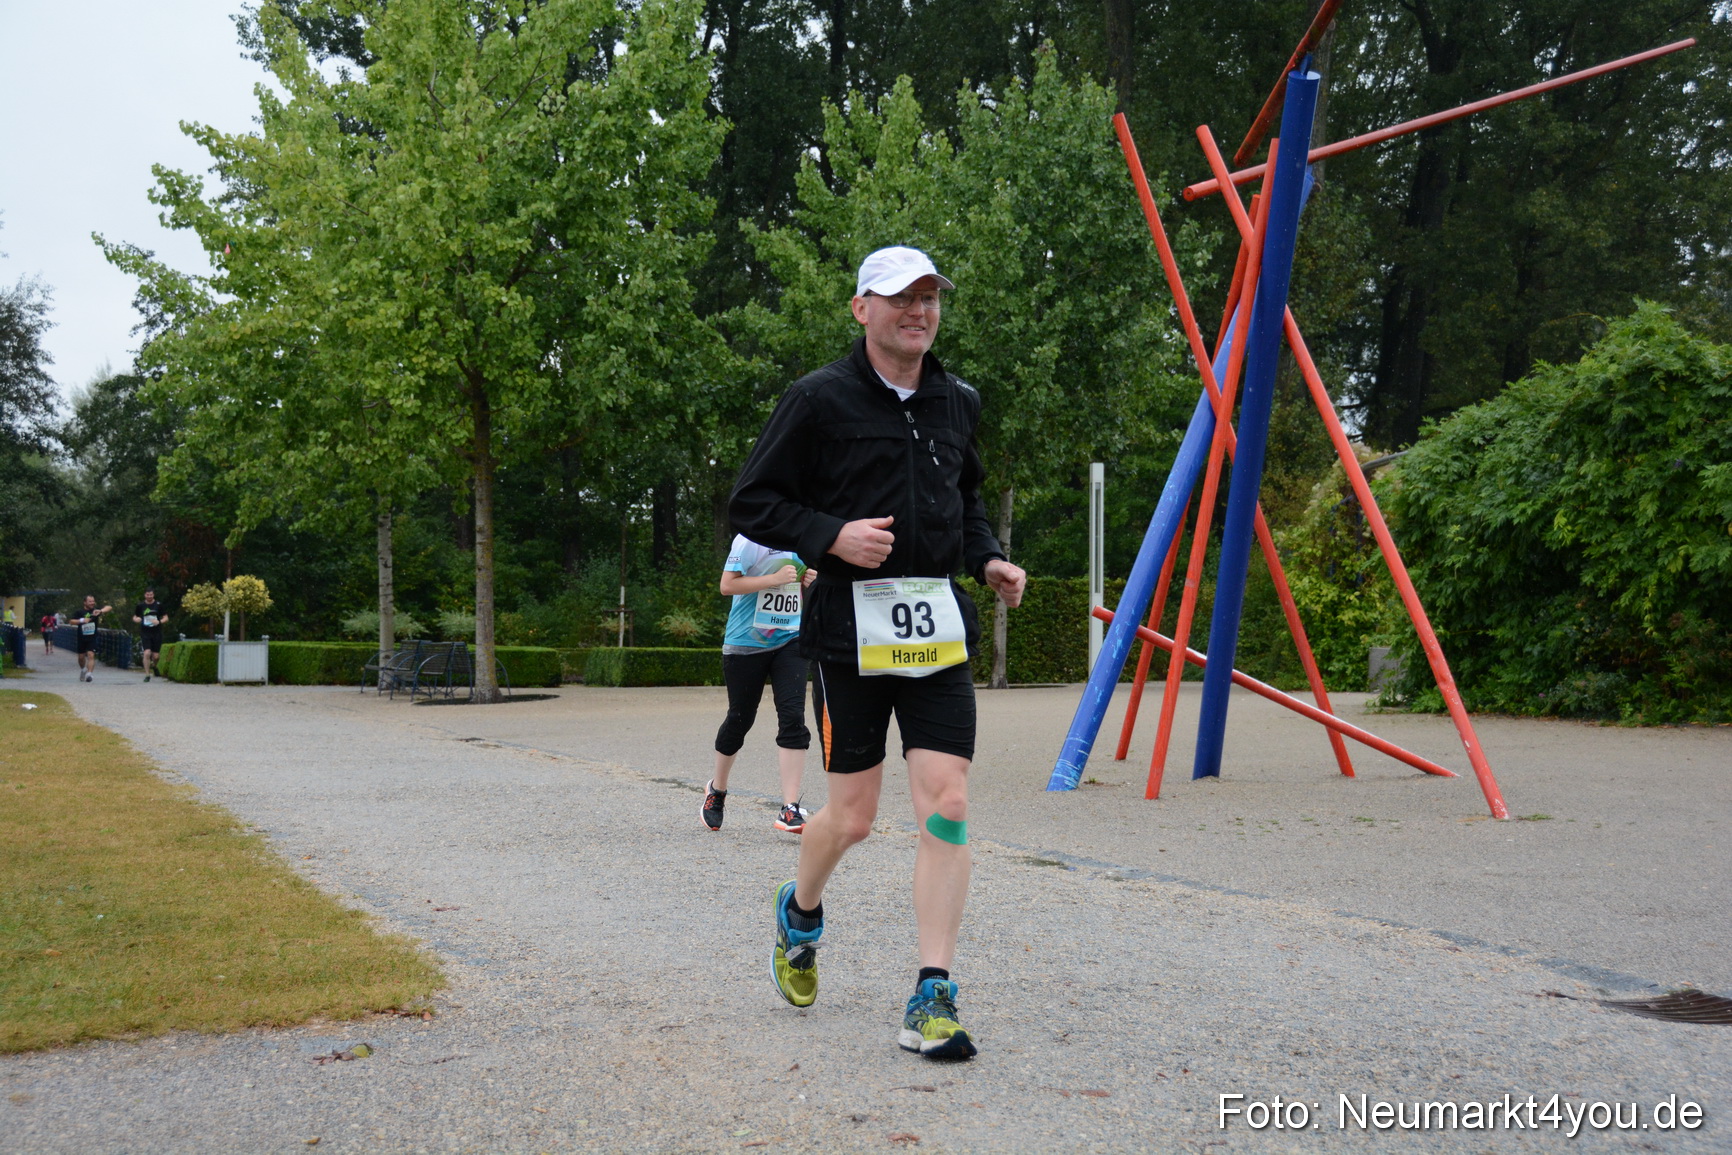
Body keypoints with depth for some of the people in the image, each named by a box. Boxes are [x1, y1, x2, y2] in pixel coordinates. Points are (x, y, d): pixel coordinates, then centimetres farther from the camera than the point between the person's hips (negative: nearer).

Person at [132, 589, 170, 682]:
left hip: (157, 633, 0)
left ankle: (155, 665, 37)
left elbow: (166, 618, 5)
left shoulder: (159, 605, 2)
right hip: (145, 633, 0)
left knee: (156, 656, 1)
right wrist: (137, 619, -7)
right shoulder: (140, 606, 5)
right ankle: (147, 675, -6)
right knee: (147, 653, -15)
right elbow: (134, 617, 18)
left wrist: (159, 621, -16)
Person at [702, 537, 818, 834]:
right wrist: (775, 579, -23)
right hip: (746, 643, -4)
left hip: (790, 642, 4)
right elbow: (727, 584, -17)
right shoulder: (752, 538, -12)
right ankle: (717, 789, 36)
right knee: (739, 719, 9)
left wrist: (812, 581, -1)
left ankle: (790, 810, -12)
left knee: (793, 717, -12)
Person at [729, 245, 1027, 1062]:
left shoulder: (956, 403, 13)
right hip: (851, 626, -4)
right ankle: (801, 909, 39)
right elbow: (751, 502, -2)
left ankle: (932, 999, -1)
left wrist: (988, 560, 10)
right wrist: (832, 535, -17)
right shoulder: (820, 399, -4)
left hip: (939, 626, 4)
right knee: (852, 816, 5)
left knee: (947, 805, -7)